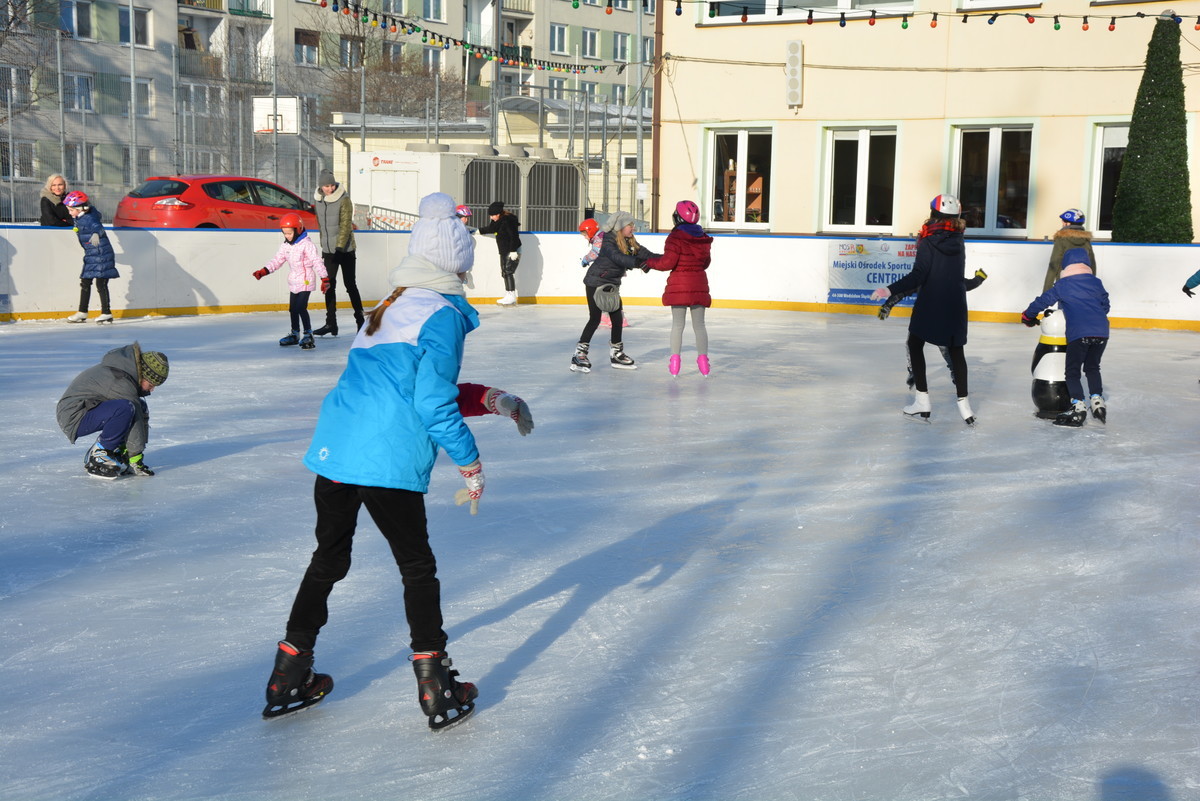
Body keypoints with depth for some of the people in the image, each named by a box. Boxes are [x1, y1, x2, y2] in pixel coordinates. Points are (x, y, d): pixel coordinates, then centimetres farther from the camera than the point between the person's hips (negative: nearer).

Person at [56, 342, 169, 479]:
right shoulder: (121, 383, -26)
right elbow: (134, 426, -20)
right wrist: (135, 458, -13)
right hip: (73, 417, -10)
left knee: (141, 407, 5)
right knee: (125, 408, -33)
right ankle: (97, 457, -15)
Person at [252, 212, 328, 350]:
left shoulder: (306, 244, -16)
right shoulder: (285, 246, 6)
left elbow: (317, 261, -19)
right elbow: (277, 261, 10)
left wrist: (324, 278, -25)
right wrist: (263, 271, 0)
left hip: (306, 281, -8)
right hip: (293, 281, 8)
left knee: (301, 308, -14)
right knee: (293, 309, 14)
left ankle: (308, 335, -5)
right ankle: (295, 334, 29)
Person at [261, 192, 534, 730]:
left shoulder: (389, 310, 19)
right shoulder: (442, 316, -7)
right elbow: (433, 404, -12)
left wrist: (488, 398, 18)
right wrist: (470, 463, -3)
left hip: (332, 450, 8)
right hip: (386, 463, -7)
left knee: (329, 559, 21)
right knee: (417, 567, 8)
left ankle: (289, 675, 30)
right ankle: (436, 690, 12)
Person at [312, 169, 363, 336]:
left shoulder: (344, 200, -13)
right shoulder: (317, 200, 5)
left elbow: (346, 225, -18)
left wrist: (340, 247, -26)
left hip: (345, 250, -5)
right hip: (328, 250, 5)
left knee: (350, 285, -1)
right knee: (329, 286, 3)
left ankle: (360, 320, 10)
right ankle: (331, 324, 7)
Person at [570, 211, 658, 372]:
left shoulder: (630, 242, 3)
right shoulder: (609, 241, -21)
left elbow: (644, 253, -3)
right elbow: (617, 257, -38)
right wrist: (638, 263, -50)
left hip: (612, 284, 8)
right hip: (595, 282, -8)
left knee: (617, 318, 10)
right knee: (595, 319, -10)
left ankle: (616, 354, 24)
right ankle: (579, 355, -7)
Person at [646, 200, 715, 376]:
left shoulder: (676, 237, -12)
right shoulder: (704, 238, 6)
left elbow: (668, 262, -15)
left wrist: (650, 263, 0)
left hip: (679, 285, -4)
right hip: (699, 285, 4)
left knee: (677, 324, 3)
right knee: (699, 324, 11)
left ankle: (674, 361, 2)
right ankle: (703, 360, 9)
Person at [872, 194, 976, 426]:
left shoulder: (928, 243, -13)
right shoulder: (958, 241, 4)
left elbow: (918, 276, -20)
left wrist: (891, 290, -23)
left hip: (930, 305, -5)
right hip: (956, 305, 5)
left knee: (915, 344, 11)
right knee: (956, 350, 13)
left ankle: (923, 401, 7)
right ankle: (963, 403, 6)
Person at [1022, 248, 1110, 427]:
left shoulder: (1062, 285, 6)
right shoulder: (1096, 283, 15)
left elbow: (1044, 300, 11)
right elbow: (1105, 305, 24)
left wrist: (1029, 315, 26)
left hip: (1078, 333, -4)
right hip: (1101, 332, 5)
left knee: (1072, 371, 2)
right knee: (1092, 367, 23)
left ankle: (1078, 407, -10)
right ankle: (1097, 401, 16)